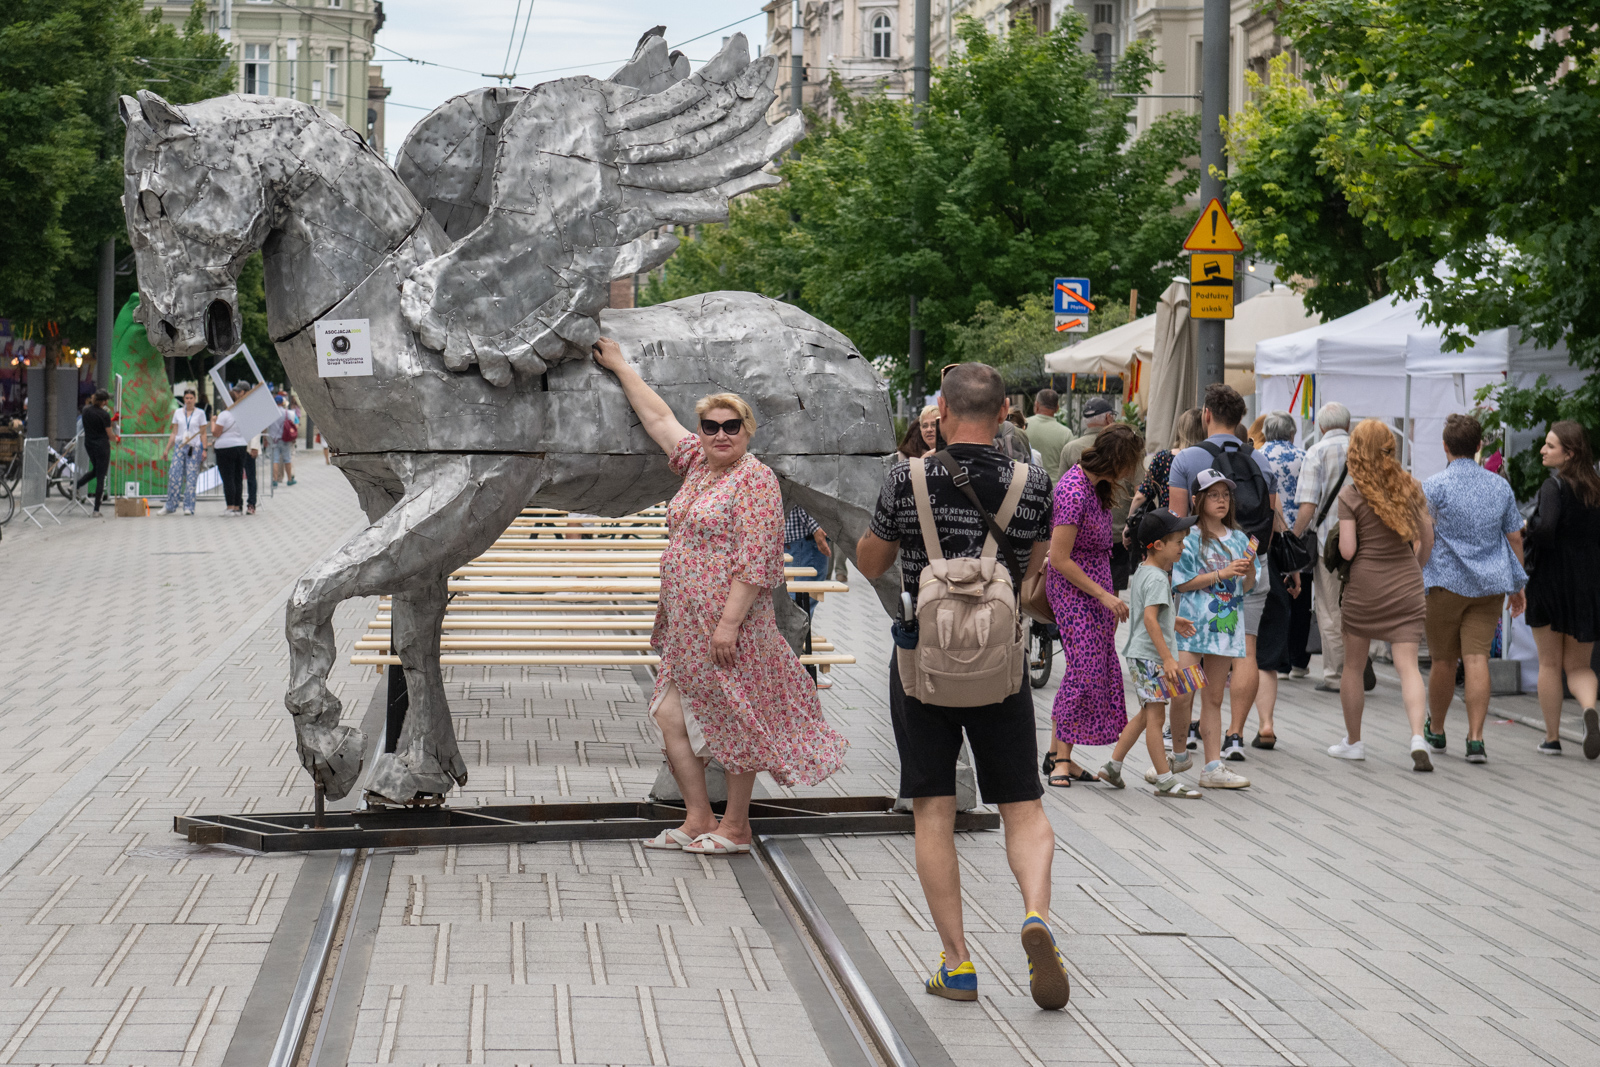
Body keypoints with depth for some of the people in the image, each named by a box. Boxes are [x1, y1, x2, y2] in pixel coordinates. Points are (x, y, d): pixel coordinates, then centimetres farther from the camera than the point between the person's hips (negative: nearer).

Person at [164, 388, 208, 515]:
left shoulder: (200, 413, 6)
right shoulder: (178, 413, 11)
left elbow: (204, 434, 5)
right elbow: (174, 433, 13)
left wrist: (204, 450, -5)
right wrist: (167, 449, 7)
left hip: (195, 448, -2)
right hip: (179, 446, 2)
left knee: (191, 478, -5)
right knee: (174, 476, -8)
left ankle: (189, 507, 0)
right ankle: (171, 506, -2)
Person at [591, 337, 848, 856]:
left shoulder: (755, 479, -11)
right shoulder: (697, 463, 13)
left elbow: (755, 560, -18)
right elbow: (658, 417, 27)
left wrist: (730, 620, -22)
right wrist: (620, 367, 32)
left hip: (729, 623, -9)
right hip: (686, 627, 9)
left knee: (734, 720, 0)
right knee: (671, 716, 6)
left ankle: (736, 827, 8)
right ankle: (698, 821, 13)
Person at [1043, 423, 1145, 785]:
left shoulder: (1095, 483, 7)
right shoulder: (1074, 492, -22)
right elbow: (1059, 558, -21)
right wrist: (1104, 595, -16)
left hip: (1097, 582, 9)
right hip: (1072, 588, -9)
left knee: (1096, 668, 6)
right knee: (1083, 666, -11)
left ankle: (1059, 754, 10)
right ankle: (1060, 757, -2)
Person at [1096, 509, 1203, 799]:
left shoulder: (1141, 573, 14)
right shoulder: (1156, 578, -17)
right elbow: (1150, 619, -26)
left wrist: (1171, 621, 28)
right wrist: (1168, 658, -29)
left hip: (1139, 654, 11)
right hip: (1149, 655, -11)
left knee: (1147, 714, 18)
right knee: (1155, 716, -7)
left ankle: (1113, 765, 22)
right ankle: (1166, 780, -4)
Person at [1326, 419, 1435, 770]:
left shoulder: (1351, 495, -8)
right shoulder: (1409, 487, 3)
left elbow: (1347, 550, -12)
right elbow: (1427, 539, 10)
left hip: (1365, 584, -3)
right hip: (1406, 587, 3)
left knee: (1353, 666, 13)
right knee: (1408, 665, -2)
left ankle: (1353, 741, 24)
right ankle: (1418, 737, -22)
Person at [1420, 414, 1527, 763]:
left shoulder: (1434, 486, -7)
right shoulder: (1501, 486, 7)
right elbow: (1515, 538, 11)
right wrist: (1518, 585, 20)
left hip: (1446, 583, -3)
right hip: (1490, 586, 3)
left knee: (1443, 660, 10)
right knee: (1477, 659, -3)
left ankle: (1435, 731, 28)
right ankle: (1475, 739, -14)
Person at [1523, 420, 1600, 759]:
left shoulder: (1555, 485, -13)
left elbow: (1545, 528, -27)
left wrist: (1526, 527, -8)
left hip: (1551, 581, -4)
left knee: (1550, 664, 9)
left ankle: (1551, 737, 14)